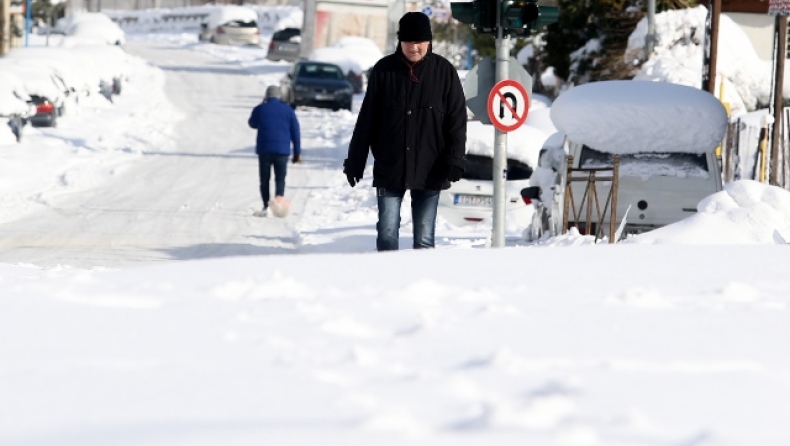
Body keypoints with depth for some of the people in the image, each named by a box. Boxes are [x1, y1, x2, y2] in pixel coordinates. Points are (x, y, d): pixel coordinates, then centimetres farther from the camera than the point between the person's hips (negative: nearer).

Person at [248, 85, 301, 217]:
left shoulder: (260, 109, 1)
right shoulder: (288, 110, 4)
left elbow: (252, 124, 22)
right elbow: (295, 133, 4)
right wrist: (297, 153, 9)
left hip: (264, 149, -1)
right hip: (282, 150, 1)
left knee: (264, 179, 7)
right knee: (280, 179, 4)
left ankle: (265, 207, 5)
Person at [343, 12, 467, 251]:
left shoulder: (444, 71, -2)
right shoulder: (384, 70, 1)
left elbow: (457, 120, -2)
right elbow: (367, 119, 4)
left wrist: (455, 160, -12)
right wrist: (355, 161, 3)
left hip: (429, 170, -1)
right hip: (389, 168, 1)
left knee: (424, 238, 4)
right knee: (387, 233, -2)